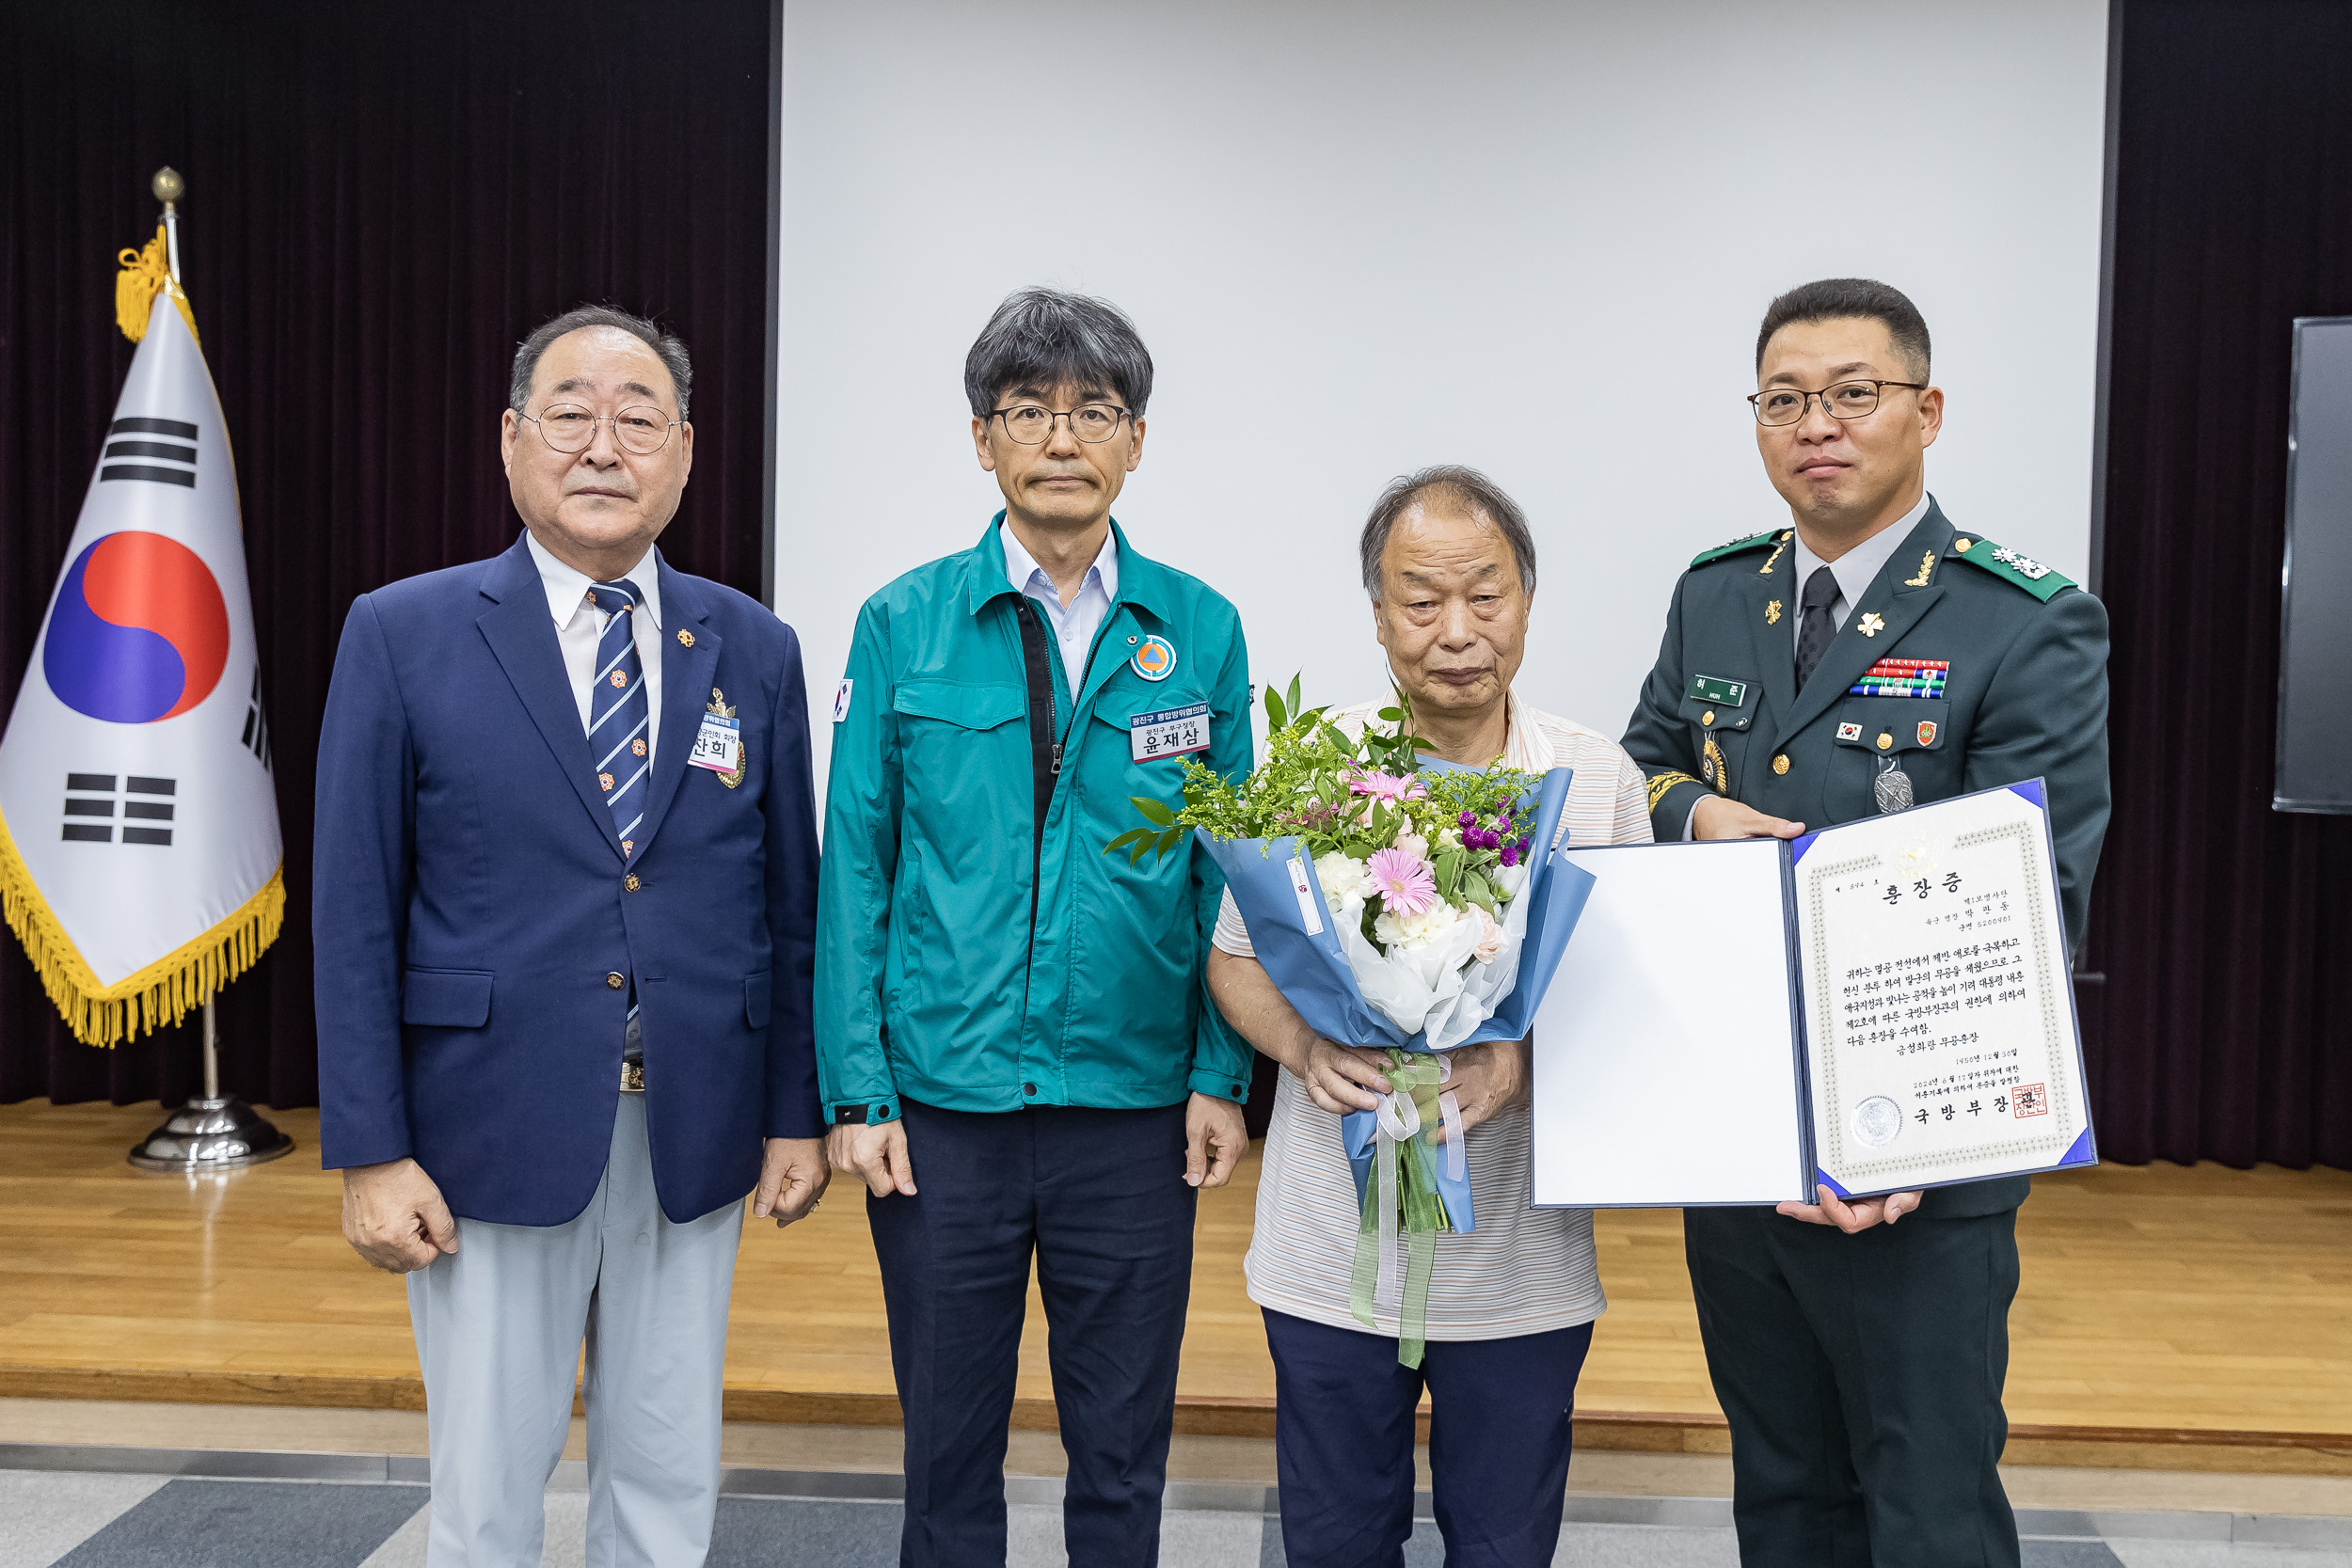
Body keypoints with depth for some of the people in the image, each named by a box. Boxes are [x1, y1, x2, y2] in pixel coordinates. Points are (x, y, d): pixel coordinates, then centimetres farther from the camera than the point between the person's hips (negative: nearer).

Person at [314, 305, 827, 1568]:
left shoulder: (754, 649, 4)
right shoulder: (402, 635, -3)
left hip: (693, 1141, 2)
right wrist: (368, 1151, -7)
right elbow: (356, 913, -4)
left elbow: (789, 899, 6)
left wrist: (798, 1112, 4)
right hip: (492, 1140, -2)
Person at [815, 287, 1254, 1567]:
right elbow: (856, 865, -1)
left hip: (1134, 1103, 1)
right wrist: (857, 1090, -5)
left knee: (1123, 1446, 14)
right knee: (947, 1437, 15)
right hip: (944, 1102, 0)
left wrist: (1221, 1077, -2)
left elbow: (1225, 870, 3)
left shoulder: (1199, 631, 1)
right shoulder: (902, 626, -2)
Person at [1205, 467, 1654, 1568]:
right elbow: (1234, 958, 4)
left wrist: (1528, 1063, -19)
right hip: (1332, 1254, 0)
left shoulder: (1600, 781, -3)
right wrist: (1301, 1045, -16)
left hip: (1521, 1259, 0)